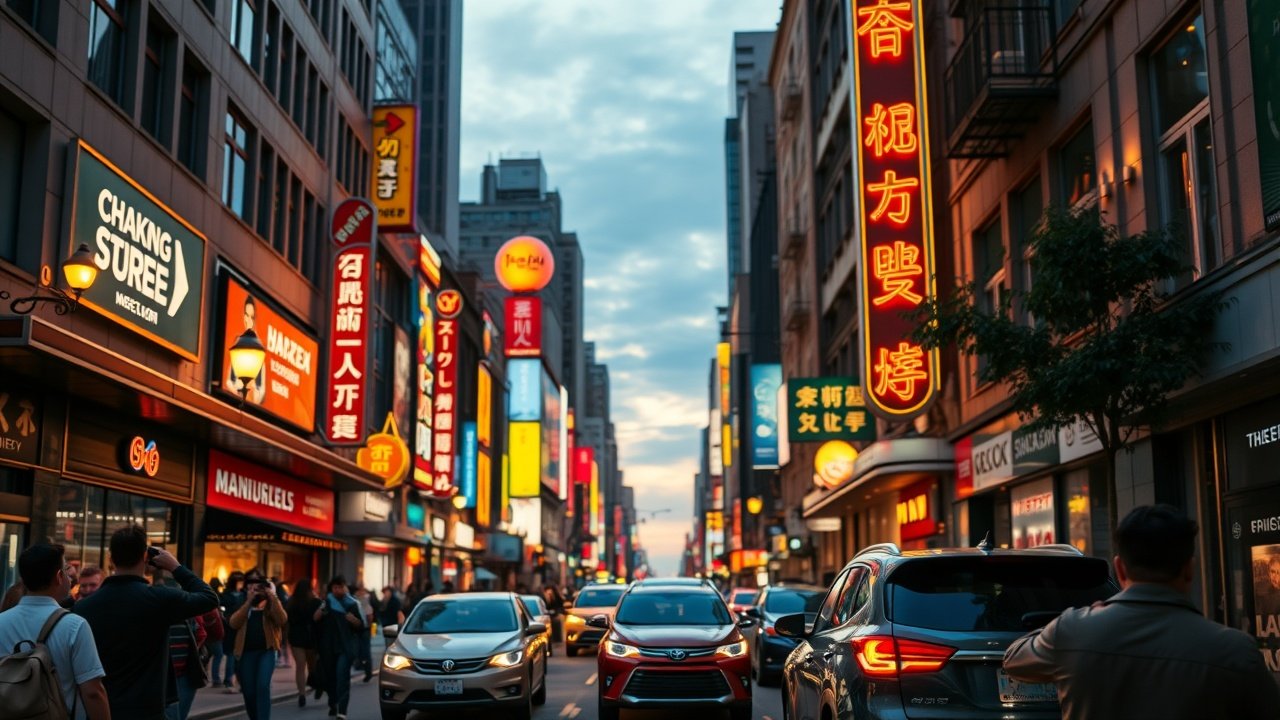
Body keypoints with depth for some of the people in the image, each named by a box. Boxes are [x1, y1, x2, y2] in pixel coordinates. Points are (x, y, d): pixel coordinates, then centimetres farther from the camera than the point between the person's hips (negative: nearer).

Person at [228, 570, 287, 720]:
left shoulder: (270, 602, 7)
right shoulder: (242, 603, 10)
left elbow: (282, 620, -11)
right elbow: (233, 623, -8)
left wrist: (273, 597, -21)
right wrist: (248, 601, -17)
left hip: (267, 650, -2)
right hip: (246, 651, 2)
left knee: (263, 686, -21)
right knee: (249, 692, 5)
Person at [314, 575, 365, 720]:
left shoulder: (352, 604, 4)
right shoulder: (327, 602, 10)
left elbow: (361, 625, 6)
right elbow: (315, 619, 1)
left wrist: (354, 620, -16)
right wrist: (321, 610, -19)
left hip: (346, 647, -3)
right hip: (328, 647, 3)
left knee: (342, 675, -15)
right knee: (330, 675, 7)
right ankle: (333, 704, 28)